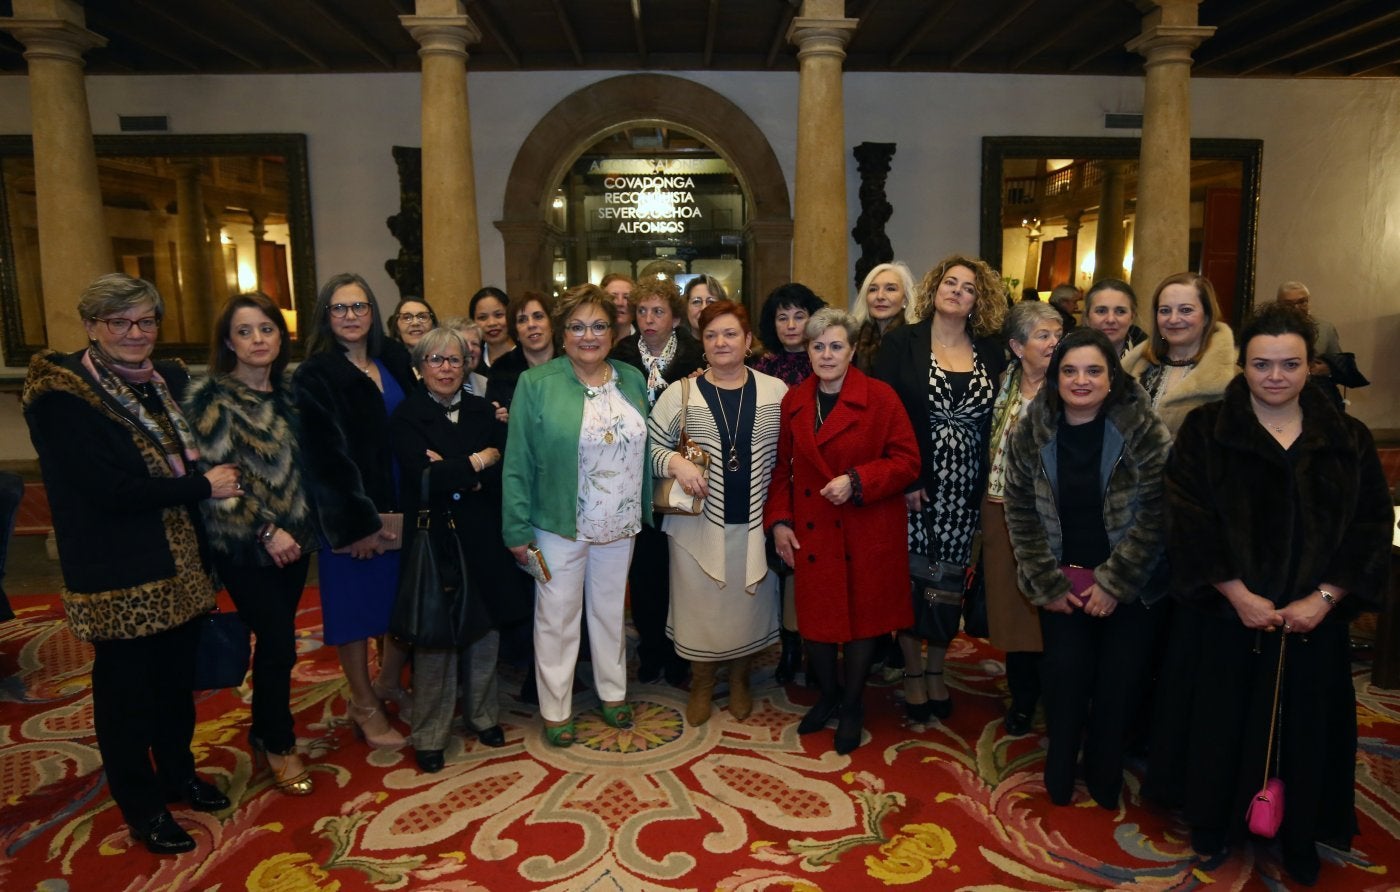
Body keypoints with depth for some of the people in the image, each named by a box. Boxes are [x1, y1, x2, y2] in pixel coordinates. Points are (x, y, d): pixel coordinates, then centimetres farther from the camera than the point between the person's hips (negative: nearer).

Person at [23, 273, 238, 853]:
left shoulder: (169, 381, 7)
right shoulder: (61, 397, -13)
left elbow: (190, 459, 20)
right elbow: (109, 488, -21)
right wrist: (203, 487, -15)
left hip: (179, 563, 6)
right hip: (118, 574, -6)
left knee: (177, 678, 16)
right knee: (126, 690, 9)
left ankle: (178, 774, 38)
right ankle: (142, 807, 26)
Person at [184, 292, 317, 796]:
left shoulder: (284, 393, 9)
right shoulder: (212, 397, -10)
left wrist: (302, 527, 8)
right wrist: (266, 531, -16)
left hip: (292, 538, 6)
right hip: (245, 545, -6)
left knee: (274, 641, 13)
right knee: (280, 644, -2)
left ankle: (264, 730, 30)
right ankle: (279, 745, 17)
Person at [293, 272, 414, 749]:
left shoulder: (395, 362, 8)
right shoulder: (315, 375, -8)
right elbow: (324, 456, -12)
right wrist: (357, 523, -16)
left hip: (400, 506, 5)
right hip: (351, 516, -5)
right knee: (356, 605, 5)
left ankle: (388, 682, 33)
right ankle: (364, 705, 22)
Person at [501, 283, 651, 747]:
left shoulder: (632, 380, 3)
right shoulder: (536, 384, -9)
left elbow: (644, 449, 9)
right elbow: (518, 463, -9)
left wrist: (646, 511, 8)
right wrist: (518, 530, -11)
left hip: (620, 526, 4)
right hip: (559, 525, -4)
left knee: (610, 609, 19)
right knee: (557, 616, 9)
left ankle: (613, 692, 37)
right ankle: (555, 710, 25)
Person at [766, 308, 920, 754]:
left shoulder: (880, 398, -8)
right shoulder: (793, 402, 5)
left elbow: (907, 462, -9)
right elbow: (781, 467, 11)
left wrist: (857, 482, -20)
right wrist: (778, 520, 3)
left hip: (867, 533, -3)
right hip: (811, 533, 3)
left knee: (863, 617, 9)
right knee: (814, 617, 10)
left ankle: (852, 706, 31)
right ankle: (827, 695, 37)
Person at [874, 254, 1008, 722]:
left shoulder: (991, 351, 7)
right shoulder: (902, 342, -2)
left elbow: (997, 418, 6)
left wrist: (989, 483, -3)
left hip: (966, 488, 3)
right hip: (914, 484, -3)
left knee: (951, 579, 10)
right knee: (912, 577, 4)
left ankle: (936, 670, 28)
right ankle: (913, 673, 22)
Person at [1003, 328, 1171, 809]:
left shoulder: (1143, 430, -11)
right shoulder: (1032, 432, -5)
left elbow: (1156, 513, -10)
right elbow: (1021, 512, -2)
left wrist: (1114, 583, -12)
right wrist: (1047, 584, -4)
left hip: (1129, 582, -1)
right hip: (1062, 579, 1)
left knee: (1120, 678, 0)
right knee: (1066, 670, -6)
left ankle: (1105, 779, 25)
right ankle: (1059, 777, 18)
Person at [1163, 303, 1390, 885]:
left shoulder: (1347, 439, 3)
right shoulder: (1205, 431, -4)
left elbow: (1372, 524, -1)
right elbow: (1191, 520, -10)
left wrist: (1323, 598, -12)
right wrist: (1238, 594, -17)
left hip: (1315, 618, 2)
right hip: (1229, 614, -2)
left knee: (1305, 724, 13)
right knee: (1226, 722, 10)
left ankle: (1299, 835, 34)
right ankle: (1214, 822, 31)